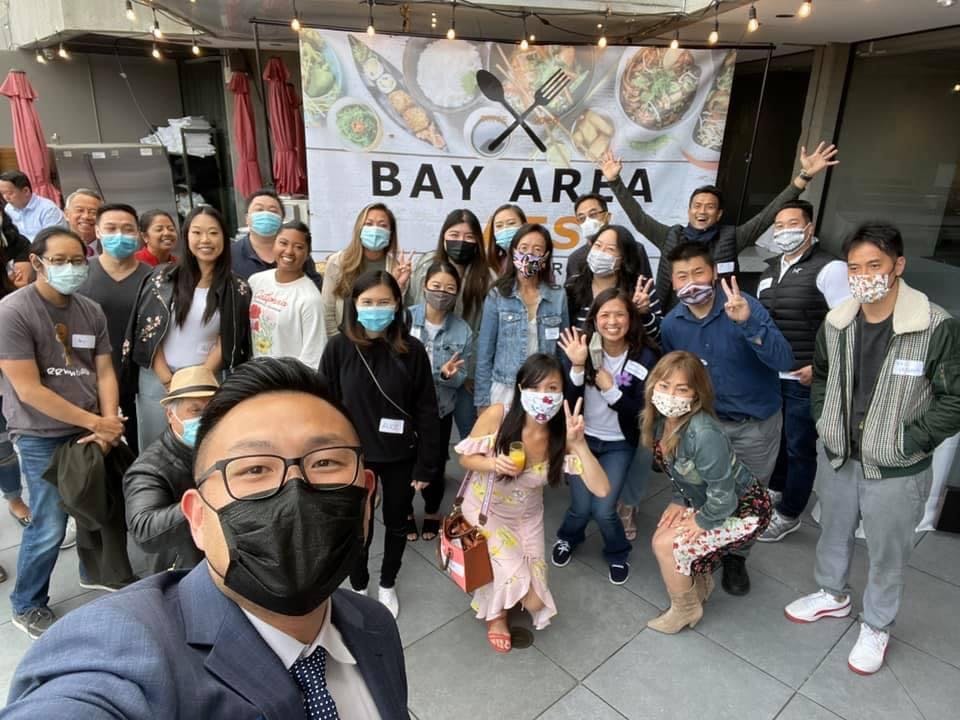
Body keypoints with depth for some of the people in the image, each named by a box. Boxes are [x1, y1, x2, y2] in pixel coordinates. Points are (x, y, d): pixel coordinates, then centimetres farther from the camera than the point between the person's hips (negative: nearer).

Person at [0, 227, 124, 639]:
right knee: (49, 528, 1)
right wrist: (95, 423, -16)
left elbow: (104, 372, 3)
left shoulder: (92, 311, 2)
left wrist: (108, 425, -12)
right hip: (41, 437, -5)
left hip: (89, 430, 5)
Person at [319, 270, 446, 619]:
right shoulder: (338, 348, -11)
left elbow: (426, 411, -7)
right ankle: (358, 588, 42)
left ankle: (387, 585, 45)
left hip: (400, 456, 1)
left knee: (397, 524, 19)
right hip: (354, 455, 0)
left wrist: (427, 464, -6)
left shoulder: (411, 350, -11)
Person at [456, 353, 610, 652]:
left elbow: (601, 489, -29)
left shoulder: (562, 435, -23)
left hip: (526, 516, 3)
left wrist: (579, 443, -40)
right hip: (485, 510, -2)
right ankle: (497, 614, 21)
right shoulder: (497, 415, -28)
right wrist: (492, 464, -34)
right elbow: (465, 458, -13)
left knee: (534, 602, 5)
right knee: (513, 581, -17)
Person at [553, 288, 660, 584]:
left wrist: (610, 388, -24)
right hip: (582, 438, 1)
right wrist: (577, 367, -30)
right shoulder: (580, 349, -12)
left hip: (619, 444, -1)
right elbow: (566, 400, -16)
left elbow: (642, 412, -14)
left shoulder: (645, 357, -15)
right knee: (581, 508, -3)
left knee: (603, 510, -8)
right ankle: (567, 538, 34)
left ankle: (618, 554, 27)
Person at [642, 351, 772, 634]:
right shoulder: (661, 420, -12)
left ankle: (685, 610, 15)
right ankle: (700, 583, 33)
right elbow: (677, 470, 7)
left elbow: (723, 495, -29)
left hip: (745, 510, -8)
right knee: (661, 538, 4)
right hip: (704, 501, 8)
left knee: (667, 545, -14)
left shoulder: (704, 434, -37)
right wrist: (680, 501, -1)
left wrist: (702, 521, -14)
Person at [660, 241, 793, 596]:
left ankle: (736, 557, 40)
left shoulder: (744, 305, -23)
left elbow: (785, 362, -34)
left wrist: (747, 323, -47)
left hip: (757, 423, -2)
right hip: (708, 421, 2)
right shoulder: (671, 324, -11)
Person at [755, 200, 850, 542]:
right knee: (776, 438, 19)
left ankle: (788, 515, 20)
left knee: (800, 447, 6)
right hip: (769, 375, 6)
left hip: (805, 378, -6)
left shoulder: (829, 268, -10)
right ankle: (775, 491, 40)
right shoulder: (769, 271, 13)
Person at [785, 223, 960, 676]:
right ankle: (833, 596, 50)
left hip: (897, 472, -4)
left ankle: (876, 627, 39)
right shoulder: (836, 324, -3)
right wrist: (823, 422, 3)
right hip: (840, 459, 5)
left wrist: (907, 442, -16)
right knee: (833, 534, 24)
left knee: (887, 555, 14)